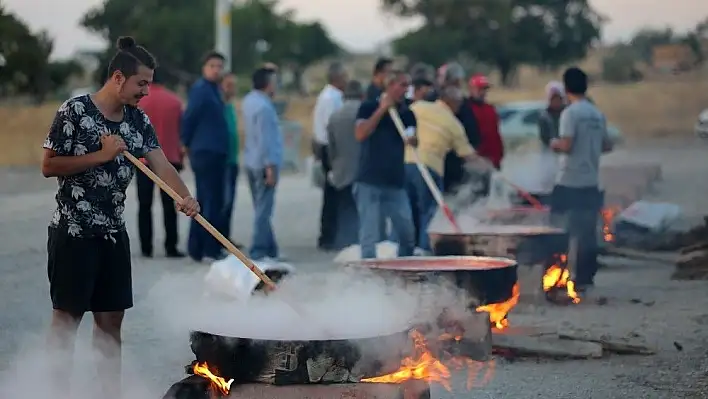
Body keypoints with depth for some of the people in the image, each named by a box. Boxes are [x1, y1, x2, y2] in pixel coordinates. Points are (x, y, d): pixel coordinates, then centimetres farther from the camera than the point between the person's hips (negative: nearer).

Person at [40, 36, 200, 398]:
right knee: (67, 317, 0)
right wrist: (100, 155, -19)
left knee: (111, 319, 9)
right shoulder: (75, 111, -12)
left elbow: (161, 164, -5)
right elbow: (48, 166, -12)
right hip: (73, 232, -6)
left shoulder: (138, 120, 6)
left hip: (114, 233, 6)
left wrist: (185, 197, -23)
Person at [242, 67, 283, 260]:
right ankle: (258, 252, -4)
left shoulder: (249, 100, 8)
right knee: (263, 210, -5)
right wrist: (271, 166, -19)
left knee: (262, 208, 13)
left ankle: (270, 250, 20)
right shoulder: (263, 107, -19)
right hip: (264, 163, -9)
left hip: (251, 162, 9)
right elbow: (265, 139, -21)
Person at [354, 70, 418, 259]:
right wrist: (382, 109, -16)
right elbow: (360, 134, -15)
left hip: (396, 182, 4)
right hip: (369, 182, -4)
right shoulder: (369, 107, -1)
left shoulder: (407, 114, 10)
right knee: (369, 236, -5)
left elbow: (412, 140, 3)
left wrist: (412, 139, -21)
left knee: (408, 235, 5)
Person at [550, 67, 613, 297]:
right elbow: (607, 146, 13)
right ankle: (585, 278, 11)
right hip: (591, 182, 6)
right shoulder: (597, 114, 9)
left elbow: (566, 146, -20)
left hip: (569, 182, -6)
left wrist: (555, 144, 0)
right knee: (587, 232, 8)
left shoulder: (570, 113, -12)